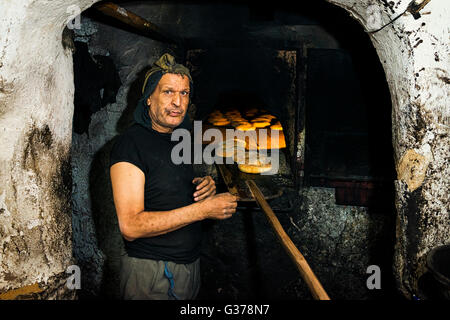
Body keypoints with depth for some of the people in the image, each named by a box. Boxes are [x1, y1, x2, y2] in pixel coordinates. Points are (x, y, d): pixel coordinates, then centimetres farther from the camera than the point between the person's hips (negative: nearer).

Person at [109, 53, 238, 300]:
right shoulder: (131, 143, -17)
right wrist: (203, 209, -25)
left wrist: (204, 188, -1)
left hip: (190, 262, 8)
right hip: (151, 272, -8)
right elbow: (130, 226, -25)